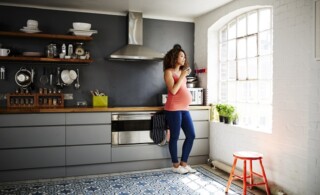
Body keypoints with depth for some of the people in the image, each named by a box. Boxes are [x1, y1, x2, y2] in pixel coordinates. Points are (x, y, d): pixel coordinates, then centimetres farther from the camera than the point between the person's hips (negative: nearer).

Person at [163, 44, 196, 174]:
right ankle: (175, 165, 14)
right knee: (175, 137, 1)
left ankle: (184, 163, 19)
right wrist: (182, 76, -13)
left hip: (184, 108, 9)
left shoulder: (181, 71, 17)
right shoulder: (168, 72, -6)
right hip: (173, 109, -8)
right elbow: (173, 90, -17)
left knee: (191, 135, 8)